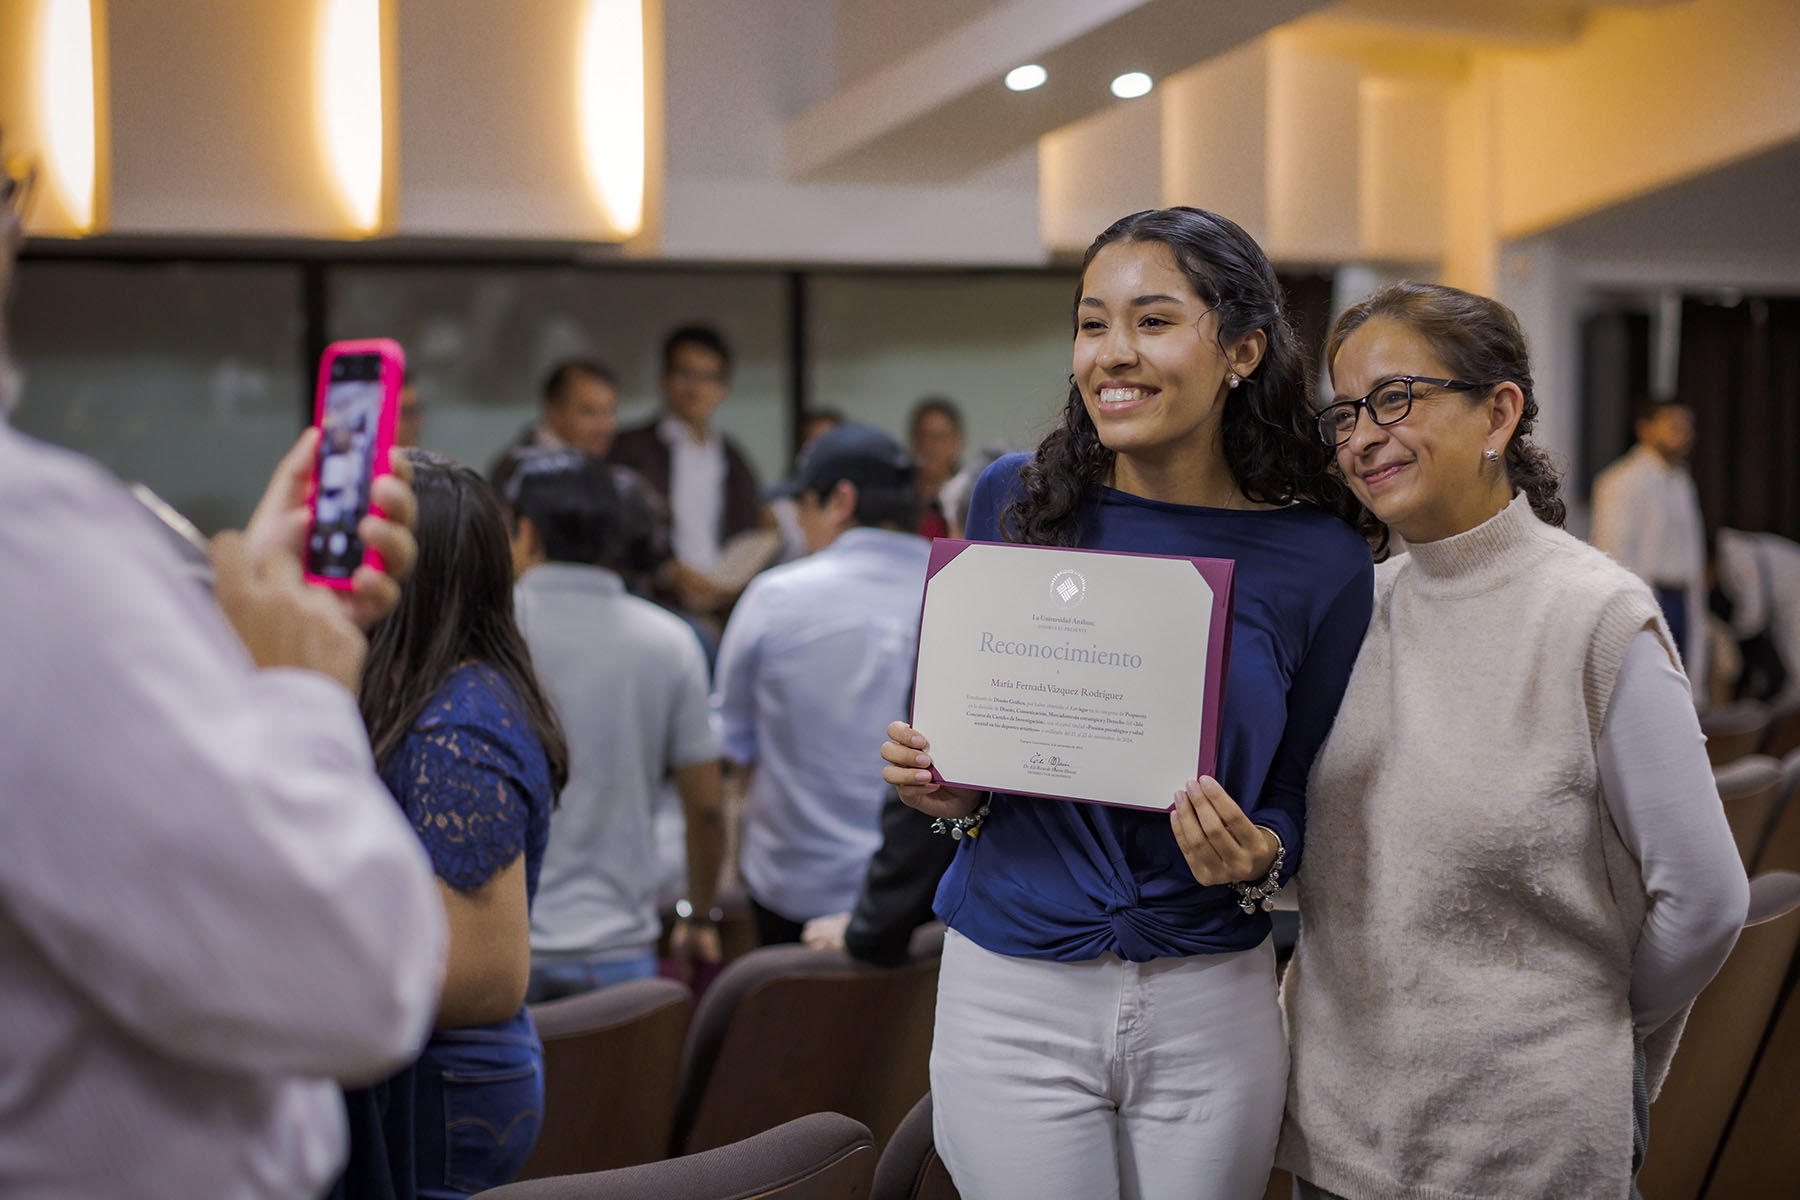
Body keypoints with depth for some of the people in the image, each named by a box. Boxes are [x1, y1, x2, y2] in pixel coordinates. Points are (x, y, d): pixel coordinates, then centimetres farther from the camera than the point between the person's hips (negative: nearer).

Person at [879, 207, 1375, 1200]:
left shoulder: (1320, 560, -6)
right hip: (1011, 995, 0)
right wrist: (945, 788, -9)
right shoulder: (1017, 501, -3)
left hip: (1210, 1005, 0)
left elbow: (1300, 799, 2)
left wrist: (1257, 856, -19)